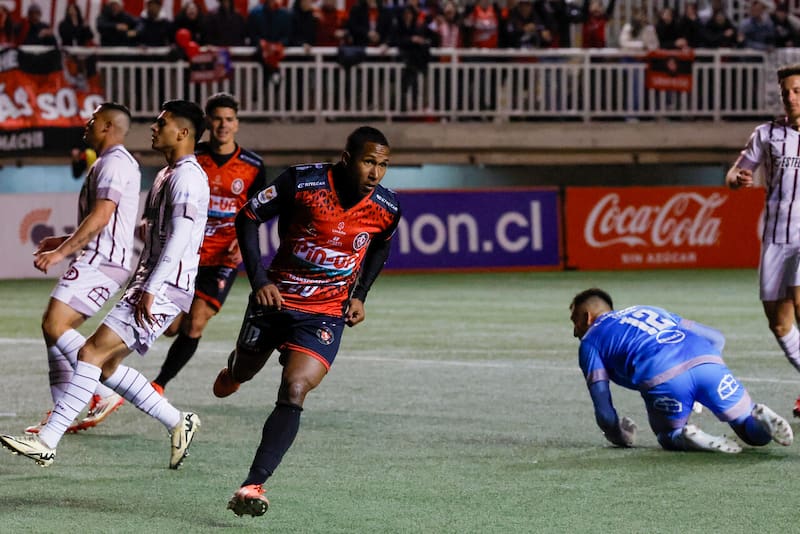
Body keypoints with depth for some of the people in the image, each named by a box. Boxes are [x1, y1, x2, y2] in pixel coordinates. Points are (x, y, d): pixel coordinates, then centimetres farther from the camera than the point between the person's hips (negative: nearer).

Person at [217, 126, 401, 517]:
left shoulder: (386, 209, -11)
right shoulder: (302, 183, -19)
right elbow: (248, 217, -7)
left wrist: (359, 295, 5)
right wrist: (258, 280, -14)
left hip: (326, 315, 0)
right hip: (277, 297, 0)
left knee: (293, 392, -19)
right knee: (244, 370, 23)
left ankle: (254, 484, -19)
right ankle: (234, 369, 64)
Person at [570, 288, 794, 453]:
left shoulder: (589, 341, 23)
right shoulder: (651, 310, 39)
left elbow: (604, 411, 16)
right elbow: (716, 337, 36)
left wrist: (621, 438, 34)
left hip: (661, 379, -4)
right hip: (708, 362, 4)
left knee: (670, 437, 24)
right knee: (756, 434, 16)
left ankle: (687, 438, -11)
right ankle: (761, 421, -19)